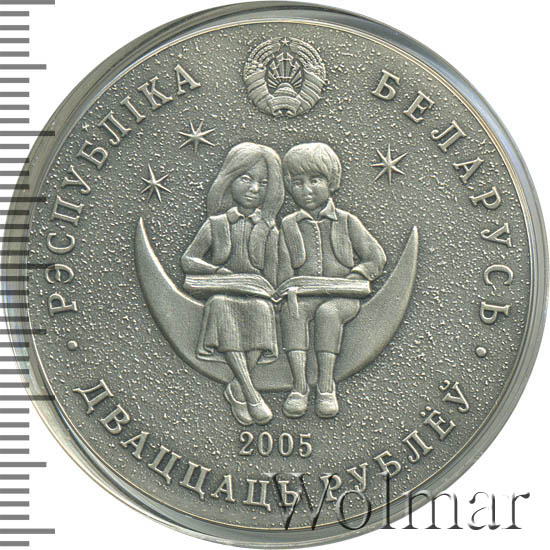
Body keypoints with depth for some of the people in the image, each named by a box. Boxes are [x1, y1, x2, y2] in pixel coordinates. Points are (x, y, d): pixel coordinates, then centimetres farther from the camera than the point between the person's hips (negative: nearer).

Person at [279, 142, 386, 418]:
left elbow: (376, 258, 6)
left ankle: (326, 384, -33)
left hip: (342, 296, -2)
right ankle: (299, 383, -36)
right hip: (304, 295, 2)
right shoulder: (289, 225, 14)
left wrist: (348, 282, -6)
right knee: (291, 311, -31)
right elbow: (284, 269, 10)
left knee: (327, 312, -34)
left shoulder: (346, 222, 9)